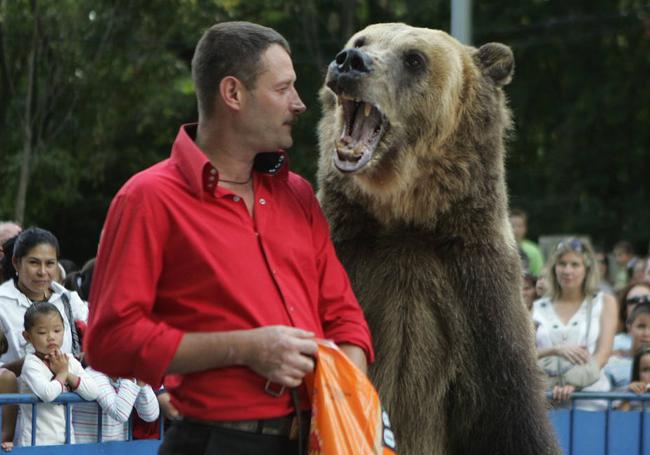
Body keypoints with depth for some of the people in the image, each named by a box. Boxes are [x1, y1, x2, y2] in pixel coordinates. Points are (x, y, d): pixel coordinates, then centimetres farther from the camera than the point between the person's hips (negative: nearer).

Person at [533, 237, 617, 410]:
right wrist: (556, 350, -12)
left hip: (590, 394, -1)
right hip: (546, 395, 1)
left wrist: (574, 384, -15)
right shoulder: (539, 308, 14)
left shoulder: (604, 303, 10)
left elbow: (603, 352, -1)